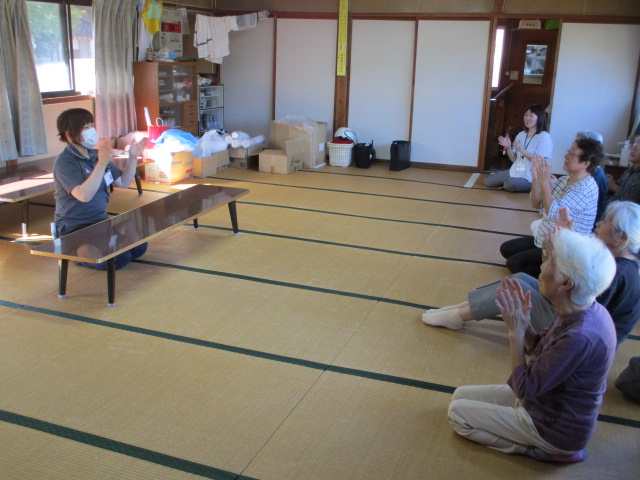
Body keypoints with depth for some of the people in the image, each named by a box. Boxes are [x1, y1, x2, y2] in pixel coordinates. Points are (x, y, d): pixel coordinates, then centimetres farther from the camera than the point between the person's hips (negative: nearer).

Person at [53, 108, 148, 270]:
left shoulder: (95, 155, 7)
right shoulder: (64, 162, -16)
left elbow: (123, 182, 12)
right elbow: (84, 195, -32)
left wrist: (133, 158, -3)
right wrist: (102, 163, -38)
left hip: (101, 222, 8)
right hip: (76, 230, -8)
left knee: (139, 247, -7)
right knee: (119, 258, -23)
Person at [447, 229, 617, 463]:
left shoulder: (579, 337, -36)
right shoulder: (587, 311, -9)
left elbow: (524, 388, -27)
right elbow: (539, 350, 4)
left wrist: (516, 332, -23)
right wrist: (523, 324, -14)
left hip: (555, 428, -9)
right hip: (548, 403, 9)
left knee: (457, 412, 1)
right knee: (461, 394, 13)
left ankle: (542, 451, 2)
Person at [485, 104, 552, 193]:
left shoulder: (544, 137, -12)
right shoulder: (521, 135, 9)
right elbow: (514, 159, 12)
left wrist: (521, 149, -26)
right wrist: (508, 148, -8)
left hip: (531, 178, -7)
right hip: (514, 172, 7)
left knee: (510, 184, -35)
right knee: (488, 180, 1)